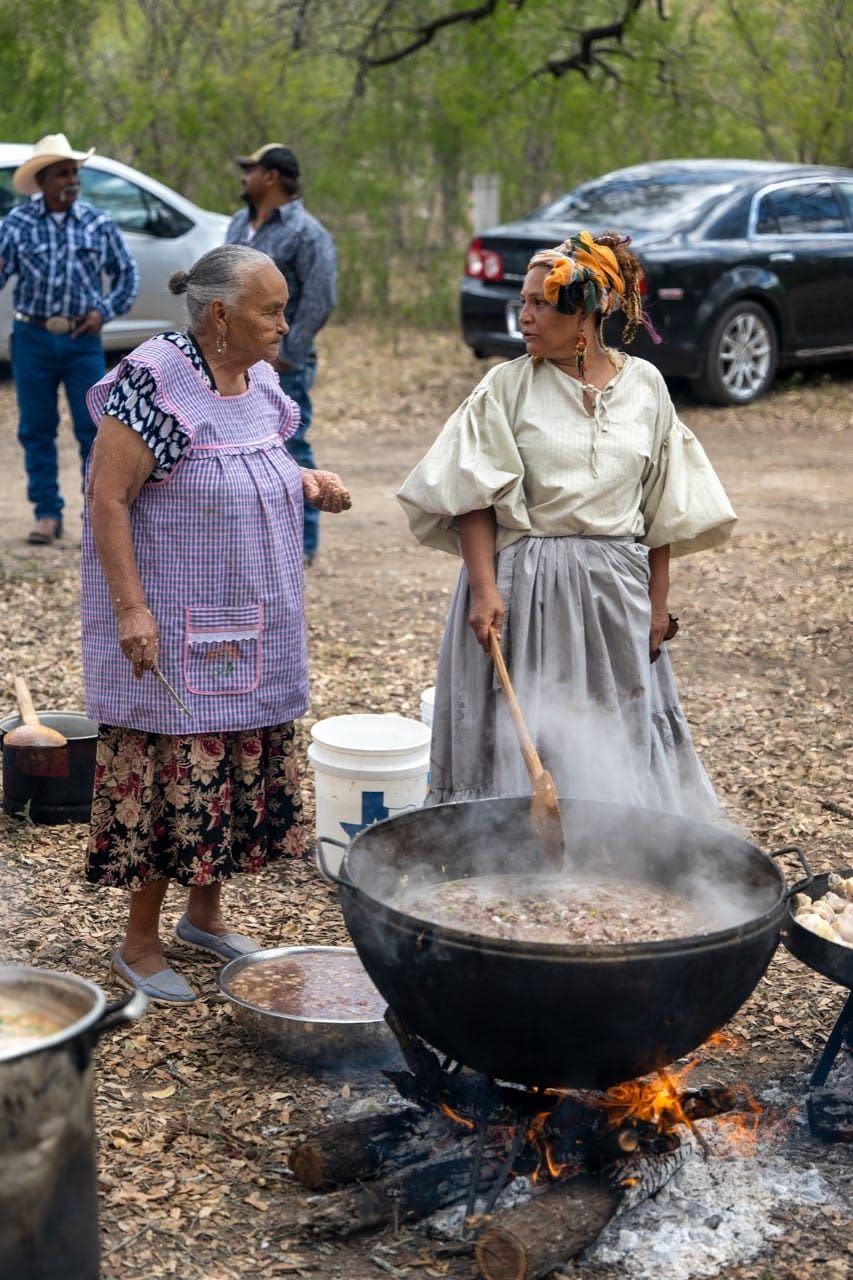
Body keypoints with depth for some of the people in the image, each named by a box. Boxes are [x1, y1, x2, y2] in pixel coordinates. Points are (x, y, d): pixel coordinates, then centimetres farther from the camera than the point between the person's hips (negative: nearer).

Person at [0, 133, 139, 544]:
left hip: (83, 340, 0)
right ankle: (47, 514, 14)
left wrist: (105, 311, -1)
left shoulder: (98, 224, 4)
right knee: (36, 430, 5)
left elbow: (126, 274, 12)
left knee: (93, 429, -2)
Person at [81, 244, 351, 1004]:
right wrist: (130, 607, -24)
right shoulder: (155, 383, -17)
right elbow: (106, 500, -19)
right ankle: (140, 944, 13)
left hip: (250, 635, 8)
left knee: (242, 769, 14)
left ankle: (206, 914, 32)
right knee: (169, 775, -2)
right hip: (174, 633, -8)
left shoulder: (258, 382, 7)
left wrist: (307, 482, 2)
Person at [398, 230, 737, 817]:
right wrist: (485, 590, -15)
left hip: (616, 590, 2)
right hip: (524, 586, -2)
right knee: (522, 743, 1)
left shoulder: (645, 385, 4)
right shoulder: (508, 385, -2)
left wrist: (657, 602, 6)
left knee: (614, 742, 9)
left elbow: (662, 508, 8)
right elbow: (476, 500, -5)